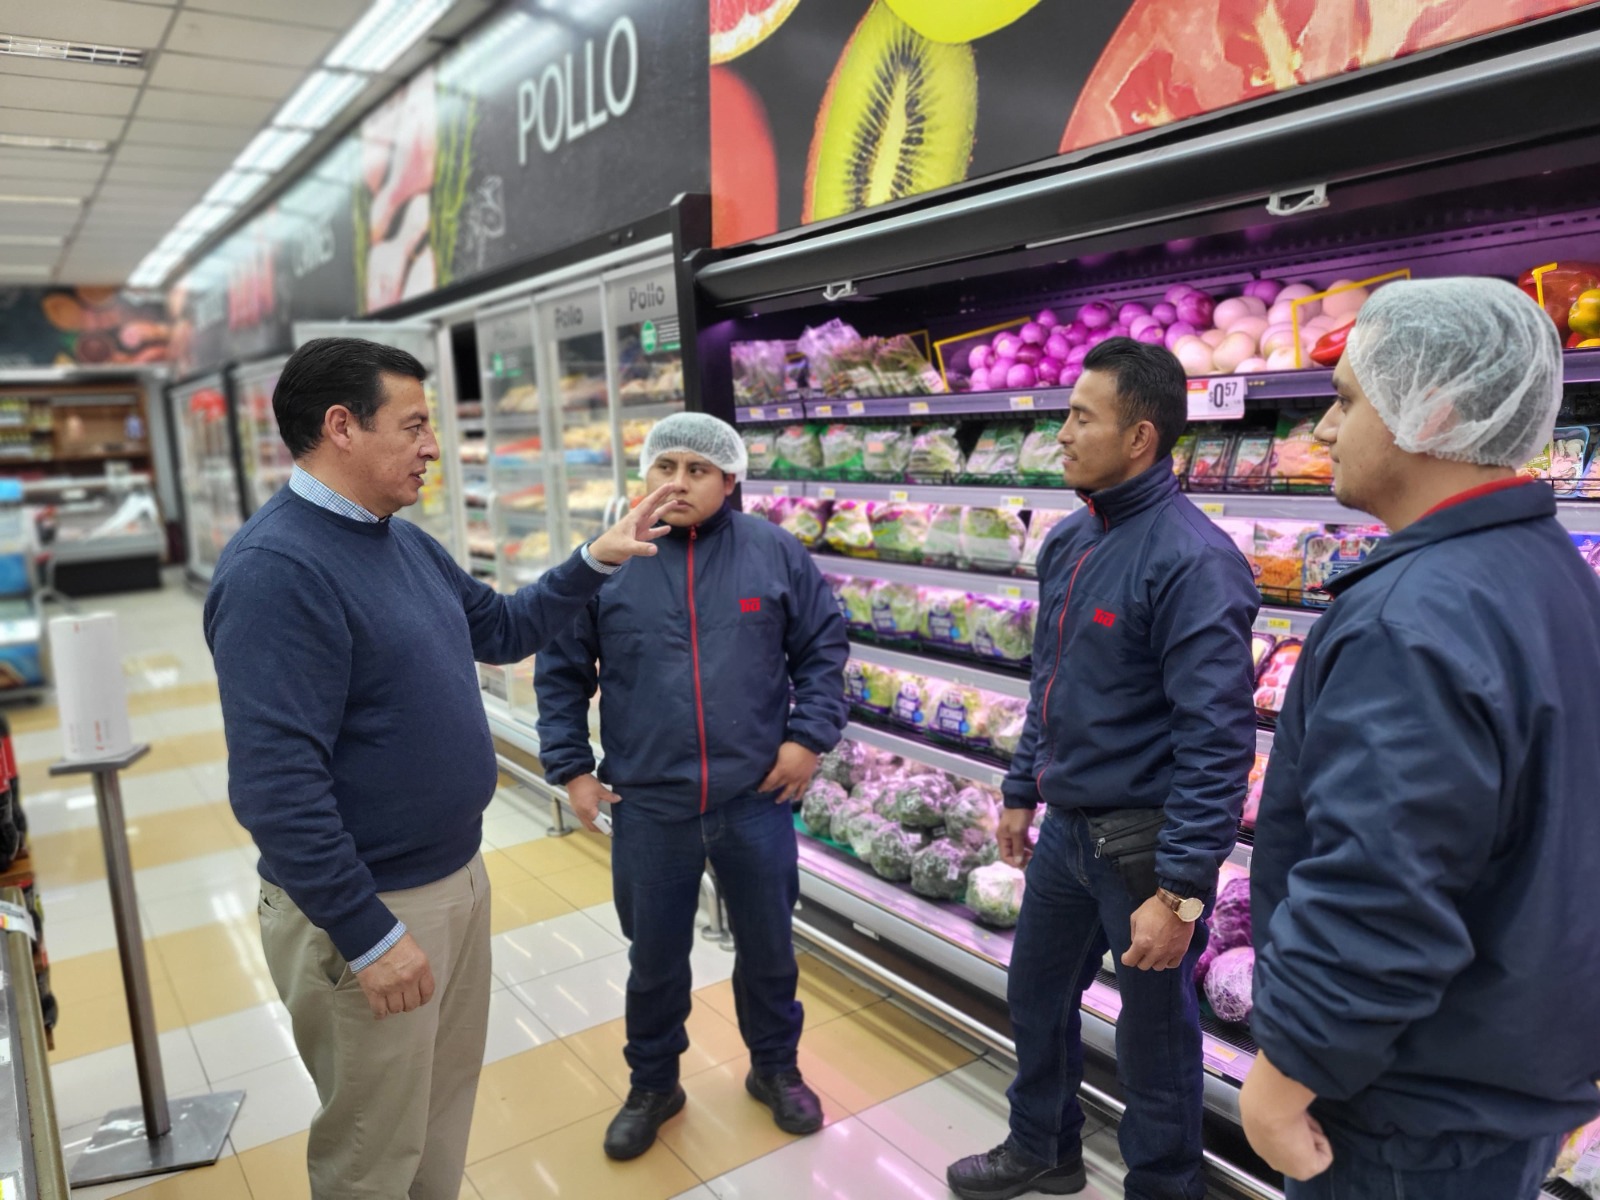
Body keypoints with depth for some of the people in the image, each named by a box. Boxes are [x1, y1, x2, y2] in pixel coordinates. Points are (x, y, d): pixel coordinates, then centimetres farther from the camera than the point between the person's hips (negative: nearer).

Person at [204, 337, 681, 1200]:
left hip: (459, 877, 9)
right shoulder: (276, 570, -23)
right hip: (367, 908, -8)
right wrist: (370, 936, -22)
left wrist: (594, 562, 9)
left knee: (447, 1100, 25)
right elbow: (275, 785, -26)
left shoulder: (406, 543, 6)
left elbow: (503, 628, 20)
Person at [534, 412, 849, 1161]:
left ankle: (775, 1070, 43)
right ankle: (652, 1085, 41)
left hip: (756, 800, 0)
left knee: (768, 948, 17)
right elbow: (561, 672, 5)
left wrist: (809, 735, -4)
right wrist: (570, 767, 0)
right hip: (647, 808, 0)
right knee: (654, 959, 17)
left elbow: (823, 647, 5)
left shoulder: (774, 553, -2)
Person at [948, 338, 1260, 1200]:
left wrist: (1181, 891, -24)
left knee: (1154, 1032, 12)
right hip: (1067, 823, 8)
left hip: (1143, 838, -8)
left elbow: (1216, 738, -24)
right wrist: (1021, 791, 17)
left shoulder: (1191, 561, -22)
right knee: (1035, 995, 23)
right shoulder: (1067, 542, 4)